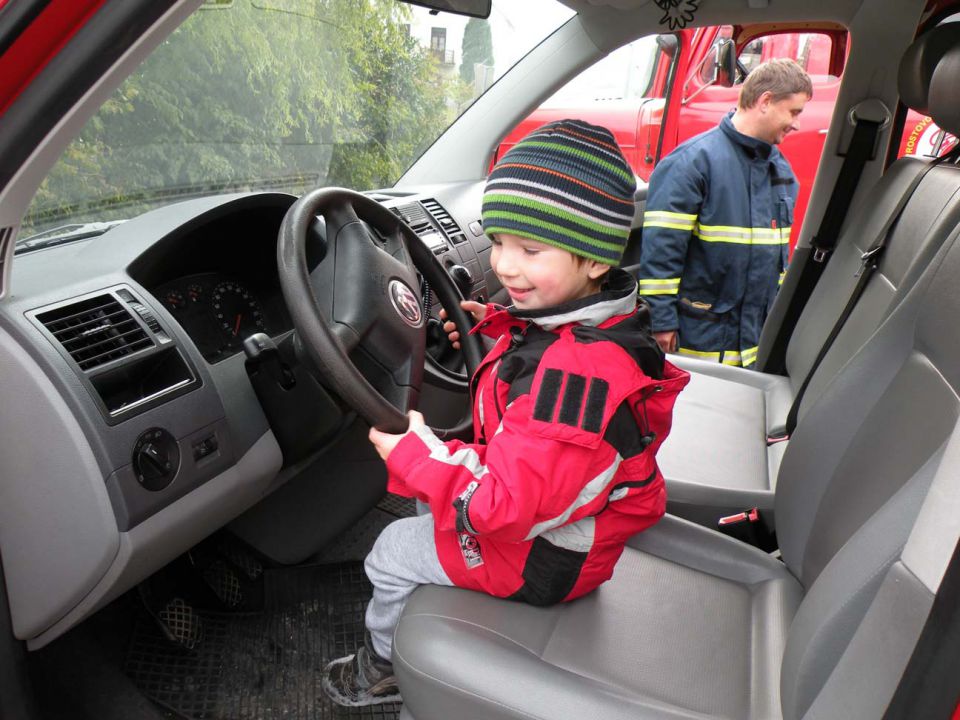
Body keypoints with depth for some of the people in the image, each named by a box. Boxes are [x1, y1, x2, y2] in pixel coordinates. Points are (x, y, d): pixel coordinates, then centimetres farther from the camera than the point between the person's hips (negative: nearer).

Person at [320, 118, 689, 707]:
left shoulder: (574, 372, -40)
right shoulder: (591, 326, -8)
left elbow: (510, 506, -36)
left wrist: (412, 453, -27)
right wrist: (497, 332, 2)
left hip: (543, 556, -10)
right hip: (549, 504, 10)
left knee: (393, 553, 7)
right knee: (427, 503, 28)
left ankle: (381, 668, 38)